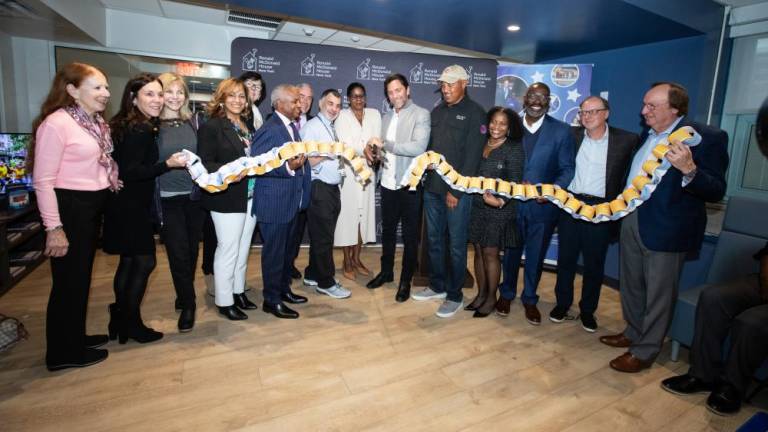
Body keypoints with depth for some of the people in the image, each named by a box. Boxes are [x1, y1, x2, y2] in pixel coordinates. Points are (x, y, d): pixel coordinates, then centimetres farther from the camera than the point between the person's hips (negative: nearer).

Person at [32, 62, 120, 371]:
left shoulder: (96, 122, 10)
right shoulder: (56, 123, -16)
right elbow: (43, 181, -18)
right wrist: (53, 227, -20)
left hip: (92, 207, 9)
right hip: (69, 208, -9)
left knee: (82, 276, 19)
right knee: (69, 281, 3)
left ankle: (75, 337, 36)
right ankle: (63, 353, 20)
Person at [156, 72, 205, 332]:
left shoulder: (191, 123, 8)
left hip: (194, 196, 4)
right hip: (168, 198, -4)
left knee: (191, 250, 13)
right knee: (178, 253, 0)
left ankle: (184, 297, 33)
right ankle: (187, 304, 14)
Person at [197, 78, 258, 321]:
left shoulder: (248, 125, 13)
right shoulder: (211, 127, -8)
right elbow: (205, 164, -14)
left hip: (251, 197, 7)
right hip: (227, 199, -7)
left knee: (243, 248, 15)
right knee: (228, 250, 1)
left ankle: (238, 292, 30)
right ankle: (224, 301, 15)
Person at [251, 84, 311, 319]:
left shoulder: (293, 126, 12)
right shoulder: (269, 129, -16)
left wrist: (303, 161, 4)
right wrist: (288, 167, -30)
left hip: (292, 200, 9)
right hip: (274, 202, -9)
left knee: (288, 249, 20)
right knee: (274, 251, 3)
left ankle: (283, 289, 37)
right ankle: (271, 300, 18)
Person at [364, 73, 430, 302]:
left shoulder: (421, 114, -8)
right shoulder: (387, 117, 13)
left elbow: (418, 147, -21)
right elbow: (381, 146, 14)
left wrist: (384, 144, -18)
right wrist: (371, 150, -9)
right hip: (387, 183, 6)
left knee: (410, 235, 7)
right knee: (387, 231, 18)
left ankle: (406, 280, 22)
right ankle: (386, 271, 36)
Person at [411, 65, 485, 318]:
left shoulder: (475, 113, -5)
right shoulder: (437, 112, 14)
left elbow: (473, 156, -11)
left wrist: (456, 190, -14)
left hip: (457, 190, -6)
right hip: (432, 187, 6)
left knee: (456, 245, 2)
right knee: (434, 240, 13)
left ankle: (454, 296, 16)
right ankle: (437, 286, 29)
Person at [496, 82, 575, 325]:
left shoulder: (562, 131, -3)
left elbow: (567, 169, -3)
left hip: (543, 204, -1)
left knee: (536, 254, 12)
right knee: (511, 251, 14)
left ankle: (529, 299, 33)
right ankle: (507, 294, 35)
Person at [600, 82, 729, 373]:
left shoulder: (707, 137, -11)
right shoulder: (647, 135, 11)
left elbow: (716, 191, -16)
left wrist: (689, 170, -32)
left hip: (666, 227, -7)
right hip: (632, 219, 7)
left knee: (658, 292, 6)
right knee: (631, 284, 19)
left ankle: (645, 351, 22)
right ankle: (633, 333, 38)